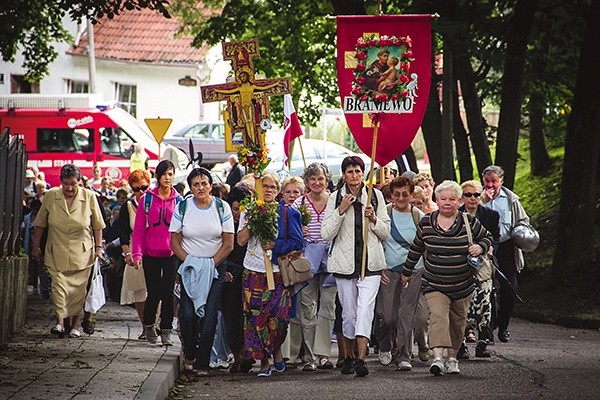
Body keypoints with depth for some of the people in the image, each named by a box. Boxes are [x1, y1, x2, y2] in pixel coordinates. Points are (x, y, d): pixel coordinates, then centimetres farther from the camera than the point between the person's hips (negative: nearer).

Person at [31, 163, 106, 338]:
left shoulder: (89, 197, -5)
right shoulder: (50, 196, -4)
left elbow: (98, 225, 5)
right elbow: (40, 224, 7)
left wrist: (98, 247, 2)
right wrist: (36, 246, 10)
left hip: (81, 252, 0)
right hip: (57, 252, 0)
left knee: (79, 288, 2)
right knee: (58, 285, -12)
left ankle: (75, 320, 15)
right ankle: (60, 319, -10)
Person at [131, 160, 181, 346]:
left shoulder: (178, 200, 4)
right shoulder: (147, 198, 1)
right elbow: (139, 229, 2)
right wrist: (136, 254, -6)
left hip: (171, 255, 1)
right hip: (151, 255, 0)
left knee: (168, 294, -1)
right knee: (154, 294, 3)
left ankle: (166, 331, 6)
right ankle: (149, 326, 25)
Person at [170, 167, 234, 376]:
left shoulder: (222, 208, -1)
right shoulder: (182, 208, 1)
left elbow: (228, 244, 0)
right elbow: (175, 242, 3)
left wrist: (210, 264, -9)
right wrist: (190, 262, -9)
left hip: (216, 268, 0)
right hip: (189, 268, 0)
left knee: (209, 315, -9)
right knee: (188, 314, -11)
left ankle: (203, 363, -5)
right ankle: (190, 352, 17)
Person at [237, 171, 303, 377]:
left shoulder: (286, 212, 6)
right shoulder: (250, 211, 9)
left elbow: (296, 242, 1)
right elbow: (241, 240, -1)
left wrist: (276, 244, -10)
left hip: (278, 271, -1)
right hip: (254, 272, 1)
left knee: (279, 314, -12)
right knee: (256, 316, -5)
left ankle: (276, 349, 15)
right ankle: (264, 360, 3)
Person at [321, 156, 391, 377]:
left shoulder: (375, 195, 5)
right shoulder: (335, 198, 2)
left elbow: (385, 232, 8)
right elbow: (326, 234, -4)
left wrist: (373, 219, -11)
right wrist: (341, 211, -14)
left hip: (370, 261, 0)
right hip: (344, 262, 0)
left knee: (365, 308, -15)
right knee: (349, 312, 6)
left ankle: (361, 359, -21)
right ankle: (348, 357, 24)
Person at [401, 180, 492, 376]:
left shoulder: (469, 223, -3)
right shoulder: (426, 223, -2)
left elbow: (486, 237, 12)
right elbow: (416, 249, 12)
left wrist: (480, 248, -10)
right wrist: (407, 272, 20)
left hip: (462, 286, 2)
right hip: (434, 284, -2)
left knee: (457, 322, 13)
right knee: (438, 316, -21)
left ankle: (452, 358, 30)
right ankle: (437, 358, -33)